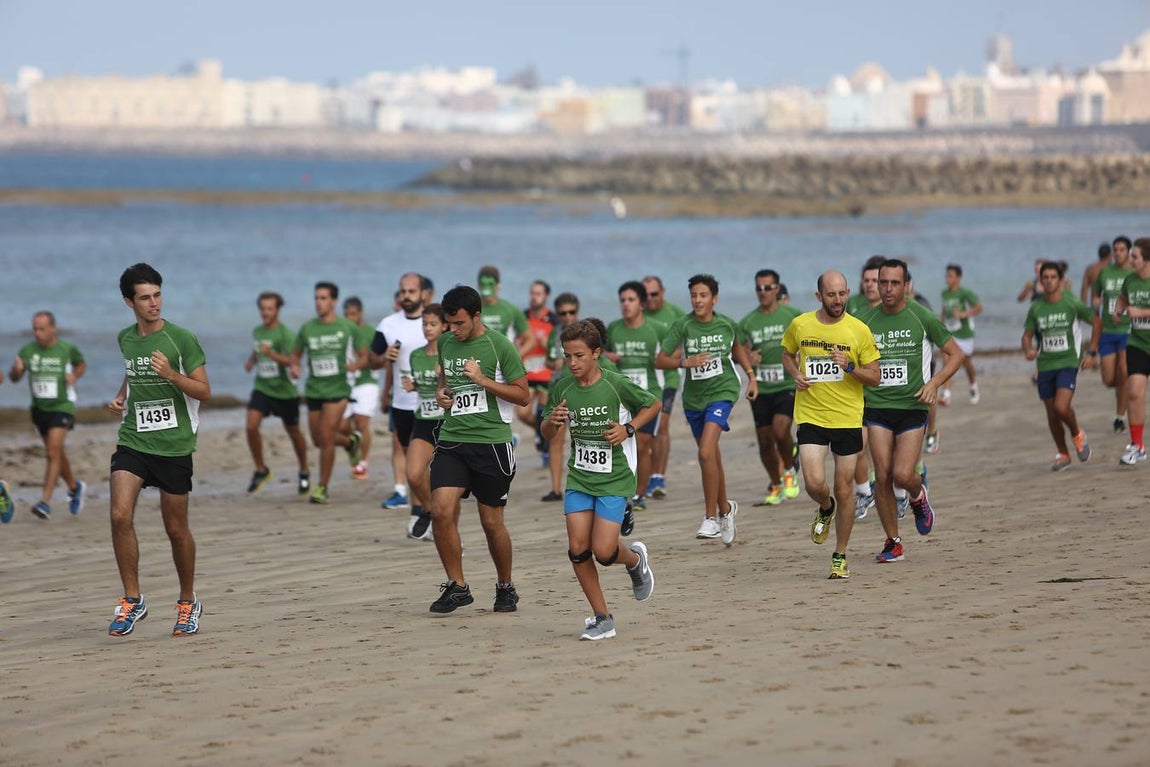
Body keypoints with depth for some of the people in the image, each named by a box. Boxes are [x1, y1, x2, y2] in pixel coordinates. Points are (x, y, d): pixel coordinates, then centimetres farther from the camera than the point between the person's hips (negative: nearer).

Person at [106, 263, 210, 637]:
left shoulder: (181, 339, -6)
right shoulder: (126, 339, 8)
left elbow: (204, 391, -6)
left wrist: (170, 373, -22)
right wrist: (120, 397, 10)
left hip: (174, 445, -3)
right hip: (132, 441, 3)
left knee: (176, 528, 5)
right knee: (120, 515, -15)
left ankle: (188, 602, 25)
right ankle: (132, 600, -4)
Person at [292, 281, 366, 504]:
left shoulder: (348, 328, -2)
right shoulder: (307, 328, 5)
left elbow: (364, 357, 4)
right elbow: (296, 354, 17)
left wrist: (356, 365, -18)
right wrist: (294, 366, -6)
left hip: (337, 388, -4)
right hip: (314, 389, 4)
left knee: (326, 437, -13)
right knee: (318, 440, 11)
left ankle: (322, 488, -2)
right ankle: (350, 441, 43)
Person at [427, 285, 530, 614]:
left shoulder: (499, 346, -7)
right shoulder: (445, 343, 9)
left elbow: (523, 395, -5)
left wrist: (483, 380, -17)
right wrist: (442, 394, 5)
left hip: (491, 442, -4)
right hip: (452, 440, 4)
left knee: (492, 522, 3)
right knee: (441, 511, -13)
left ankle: (506, 587, 24)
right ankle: (457, 586, -1)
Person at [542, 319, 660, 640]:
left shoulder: (617, 384, -12)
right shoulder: (563, 388, -1)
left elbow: (654, 404, 4)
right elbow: (547, 433, 12)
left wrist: (628, 428, -10)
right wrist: (552, 421, -11)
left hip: (614, 479, -4)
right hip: (579, 478, 4)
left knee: (603, 551, -13)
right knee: (577, 548, -7)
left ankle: (635, 559, 24)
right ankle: (602, 618, 6)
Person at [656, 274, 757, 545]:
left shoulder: (727, 324, -5)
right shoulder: (682, 325, -8)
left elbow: (737, 348, 18)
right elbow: (660, 360, -13)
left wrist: (751, 376, 17)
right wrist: (685, 362, -28)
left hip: (722, 391, -3)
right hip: (693, 396, 3)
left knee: (706, 453, -21)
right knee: (712, 458, 16)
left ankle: (711, 518, -14)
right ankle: (725, 509, 38)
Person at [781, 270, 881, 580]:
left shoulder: (859, 330, -3)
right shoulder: (800, 325, 1)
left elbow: (874, 378, 1)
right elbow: (788, 354, 21)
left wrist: (850, 367, -18)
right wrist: (796, 374, 1)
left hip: (848, 418, -1)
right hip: (810, 417, 1)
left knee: (844, 490, 3)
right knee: (814, 483, -15)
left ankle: (840, 556, 19)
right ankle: (826, 510, 23)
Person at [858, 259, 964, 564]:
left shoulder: (922, 318, -3)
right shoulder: (866, 321, 3)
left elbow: (955, 354, 4)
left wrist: (934, 383, -10)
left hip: (912, 406, -2)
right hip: (877, 406, 2)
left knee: (903, 475, -13)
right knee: (883, 476, -5)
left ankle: (918, 497, 24)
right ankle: (893, 542, 10)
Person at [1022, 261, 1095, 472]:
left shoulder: (1072, 304, -6)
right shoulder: (1036, 308, 3)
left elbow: (1097, 323, 5)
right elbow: (1027, 336, 10)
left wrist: (1091, 352, 1)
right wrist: (1029, 349, -13)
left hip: (1068, 362, -4)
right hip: (1045, 366, 4)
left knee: (1062, 407, -21)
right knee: (1052, 415, 7)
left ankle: (1077, 435, 9)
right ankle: (1063, 455, 24)